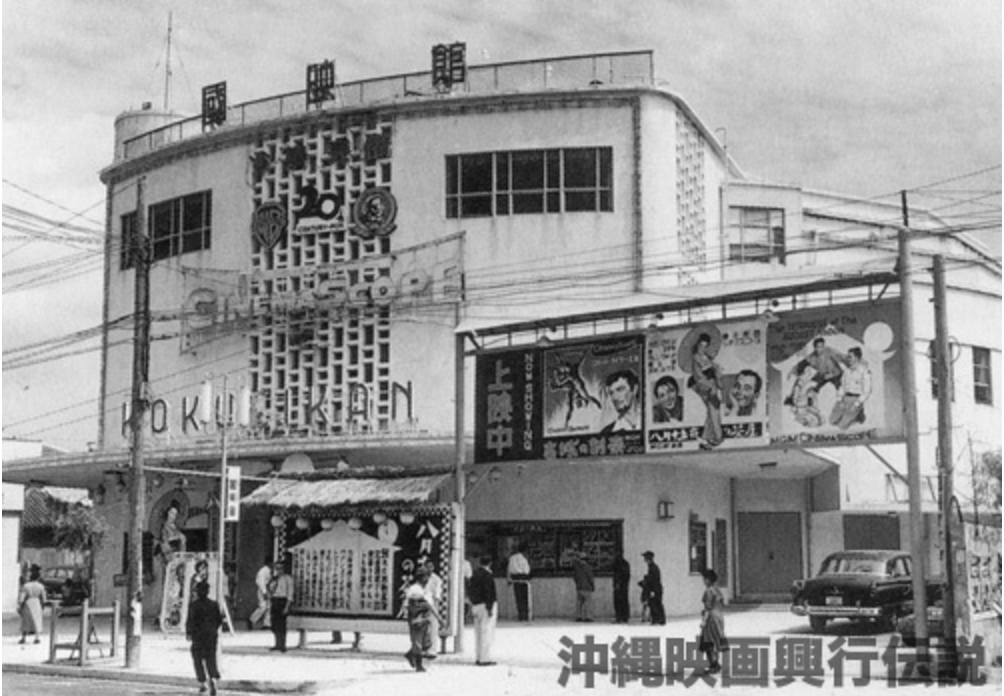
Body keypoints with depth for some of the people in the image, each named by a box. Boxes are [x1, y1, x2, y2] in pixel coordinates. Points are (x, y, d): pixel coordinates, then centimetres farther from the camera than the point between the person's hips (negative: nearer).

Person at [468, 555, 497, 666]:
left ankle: (478, 658, 14)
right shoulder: (487, 575, -14)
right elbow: (488, 592, -18)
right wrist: (489, 608, -18)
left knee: (478, 631, 12)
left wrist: (472, 606, 19)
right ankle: (485, 658, -10)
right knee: (487, 631, -7)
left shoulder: (474, 575, 13)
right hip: (485, 605, -9)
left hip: (476, 605, 9)